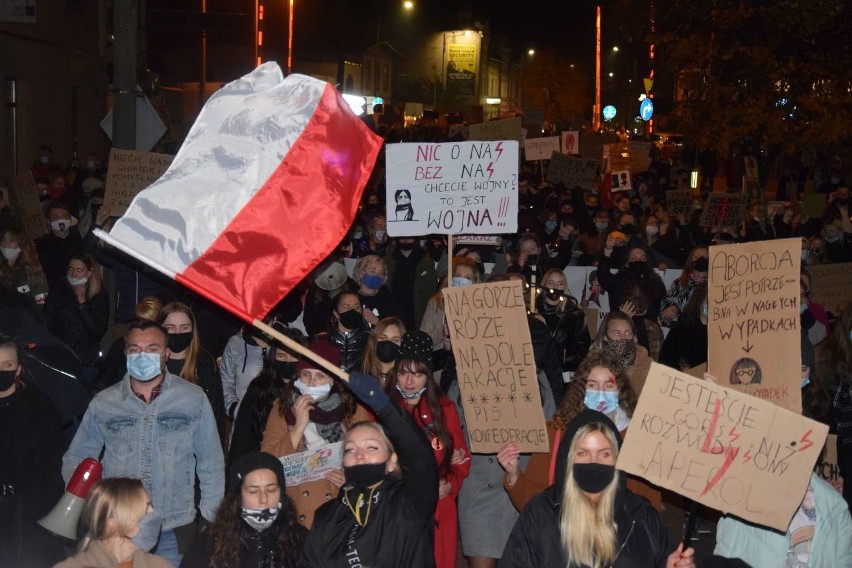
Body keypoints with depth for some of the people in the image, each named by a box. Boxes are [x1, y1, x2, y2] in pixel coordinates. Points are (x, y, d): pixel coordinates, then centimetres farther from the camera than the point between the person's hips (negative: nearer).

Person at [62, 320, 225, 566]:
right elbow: (75, 459, 14)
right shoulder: (103, 402, 5)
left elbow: (211, 463, 6)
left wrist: (210, 519, 2)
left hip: (174, 533, -1)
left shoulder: (194, 398, 1)